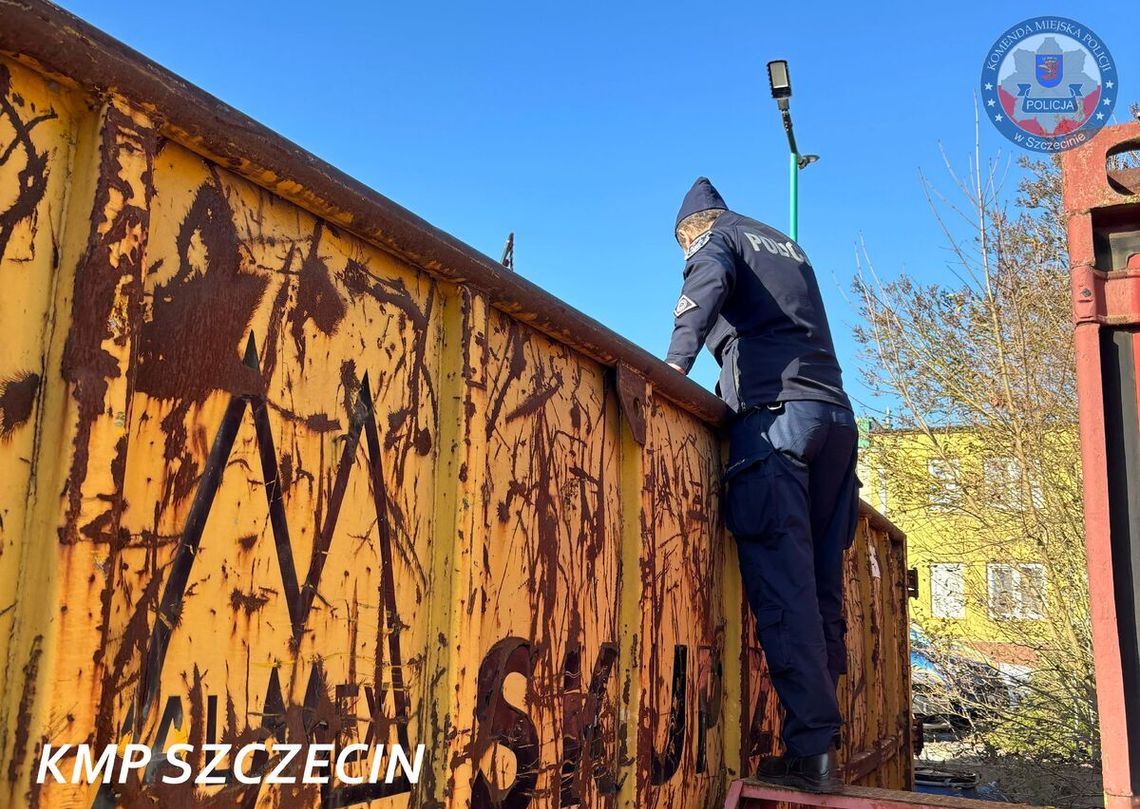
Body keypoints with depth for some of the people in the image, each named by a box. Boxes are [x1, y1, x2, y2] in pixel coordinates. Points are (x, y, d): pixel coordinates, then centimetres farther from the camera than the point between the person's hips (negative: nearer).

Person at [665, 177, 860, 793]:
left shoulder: (716, 238, 12)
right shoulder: (787, 246, 33)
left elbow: (710, 281, -11)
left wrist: (677, 360, -21)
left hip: (775, 414, -7)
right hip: (835, 413, 7)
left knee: (783, 586, -10)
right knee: (821, 586, 6)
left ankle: (811, 750, -12)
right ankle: (821, 742, 7)